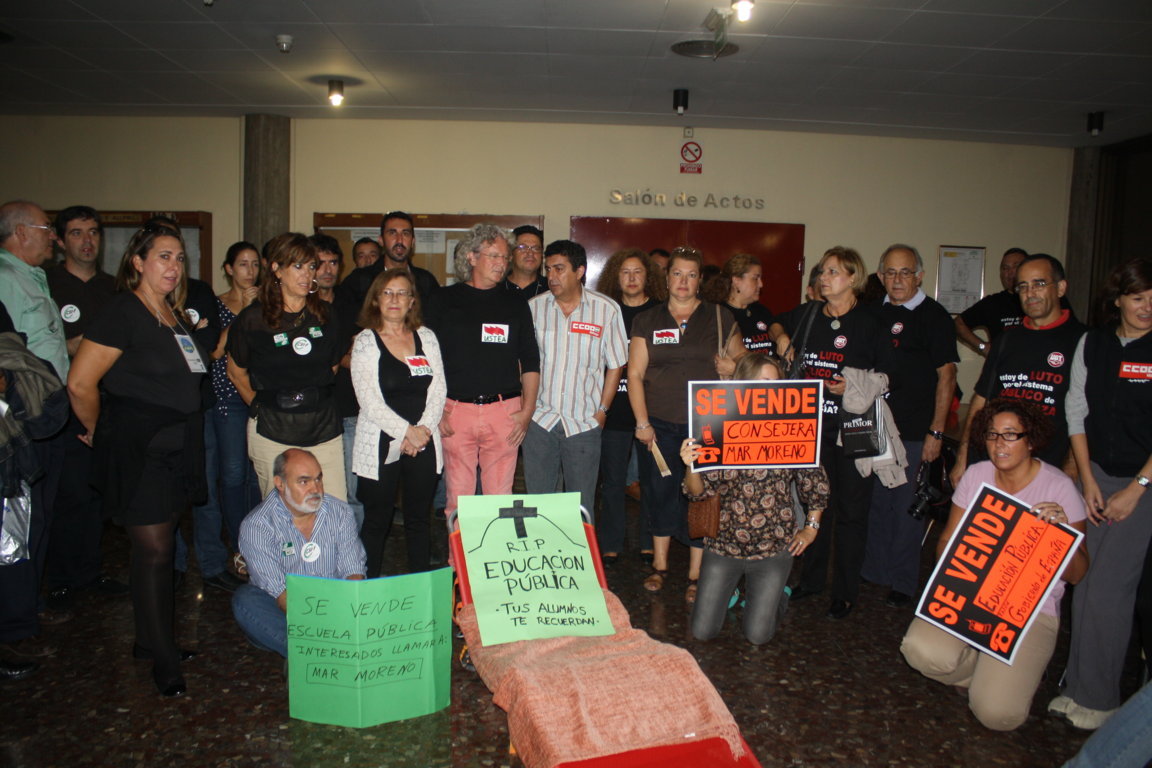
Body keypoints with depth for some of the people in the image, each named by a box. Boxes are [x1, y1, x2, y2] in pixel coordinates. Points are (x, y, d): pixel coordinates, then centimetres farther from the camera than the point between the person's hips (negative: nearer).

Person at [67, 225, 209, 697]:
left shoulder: (175, 315, 13)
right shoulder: (122, 312, -12)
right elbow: (80, 383, -16)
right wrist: (98, 430, -2)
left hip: (177, 446, 8)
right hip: (136, 450, -8)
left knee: (160, 546, 15)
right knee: (154, 551, -3)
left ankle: (151, 640, 29)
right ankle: (164, 662, 7)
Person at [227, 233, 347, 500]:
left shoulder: (326, 315, 7)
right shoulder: (253, 318, -2)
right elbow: (235, 371, 11)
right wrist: (259, 404, 11)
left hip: (324, 430, 3)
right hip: (272, 433, -2)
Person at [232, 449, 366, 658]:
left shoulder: (339, 512, 1)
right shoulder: (256, 526, -10)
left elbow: (353, 571, -2)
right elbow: (279, 593, -17)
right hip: (283, 616, -2)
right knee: (246, 601, -30)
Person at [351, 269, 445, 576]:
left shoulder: (426, 337, 9)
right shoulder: (365, 341, -1)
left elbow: (438, 390, 4)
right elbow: (369, 401, -9)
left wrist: (423, 430, -9)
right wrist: (407, 432, -13)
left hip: (424, 443, 3)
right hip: (380, 445, -3)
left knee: (419, 519, 10)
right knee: (376, 522, 4)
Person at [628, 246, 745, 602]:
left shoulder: (720, 318, 5)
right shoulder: (647, 321, 7)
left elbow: (741, 360, 14)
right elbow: (635, 374, 3)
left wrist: (734, 366, -10)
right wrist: (642, 421, -5)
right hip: (659, 425, 1)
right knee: (660, 493, 7)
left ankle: (695, 576, 15)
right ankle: (659, 566, 25)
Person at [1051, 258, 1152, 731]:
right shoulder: (1092, 343, 3)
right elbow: (1076, 412, 6)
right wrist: (1088, 481, 1)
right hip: (1097, 475, 4)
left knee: (1109, 587, -5)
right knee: (1086, 579, 7)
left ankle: (1098, 697, 9)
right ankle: (1079, 684, 20)